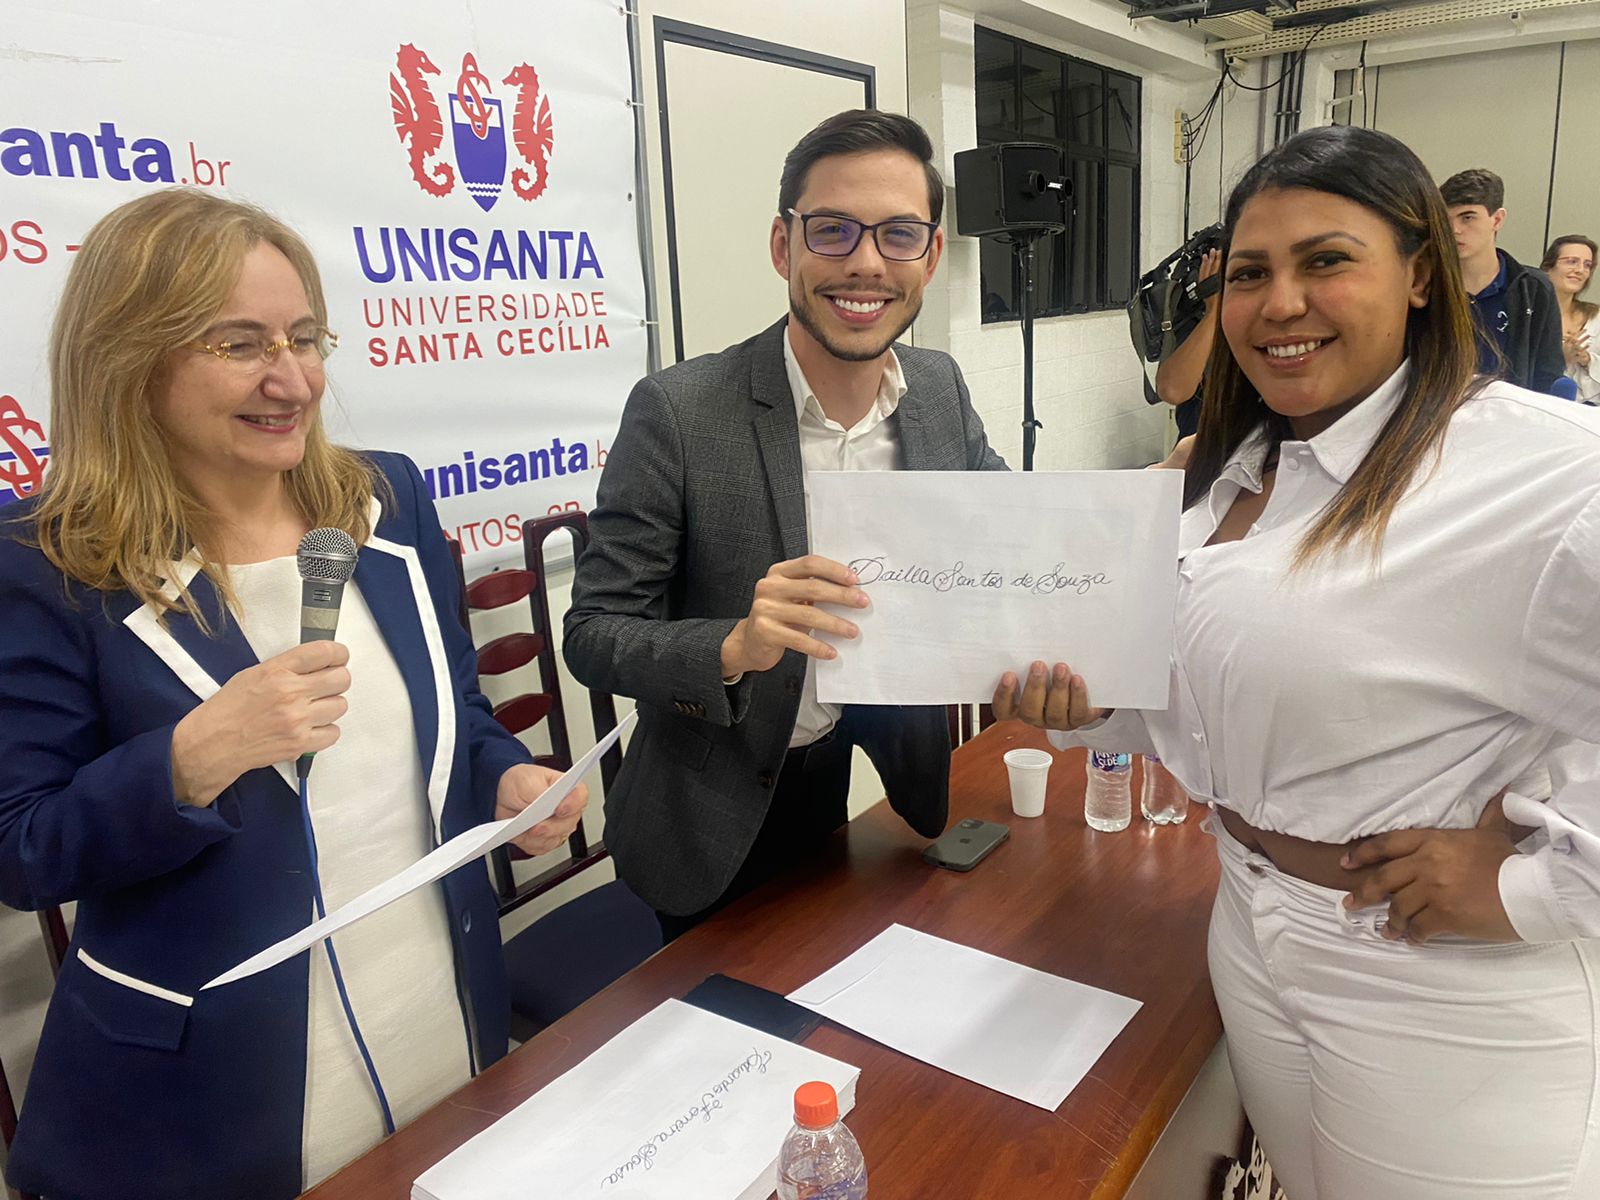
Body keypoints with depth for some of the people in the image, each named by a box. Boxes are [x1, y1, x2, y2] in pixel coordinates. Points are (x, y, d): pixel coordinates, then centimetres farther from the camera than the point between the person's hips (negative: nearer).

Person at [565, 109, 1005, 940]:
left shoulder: (941, 390, -7)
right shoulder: (677, 412, -22)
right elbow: (592, 634, -19)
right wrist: (733, 648, -38)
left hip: (875, 785, 5)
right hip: (713, 824, -4)